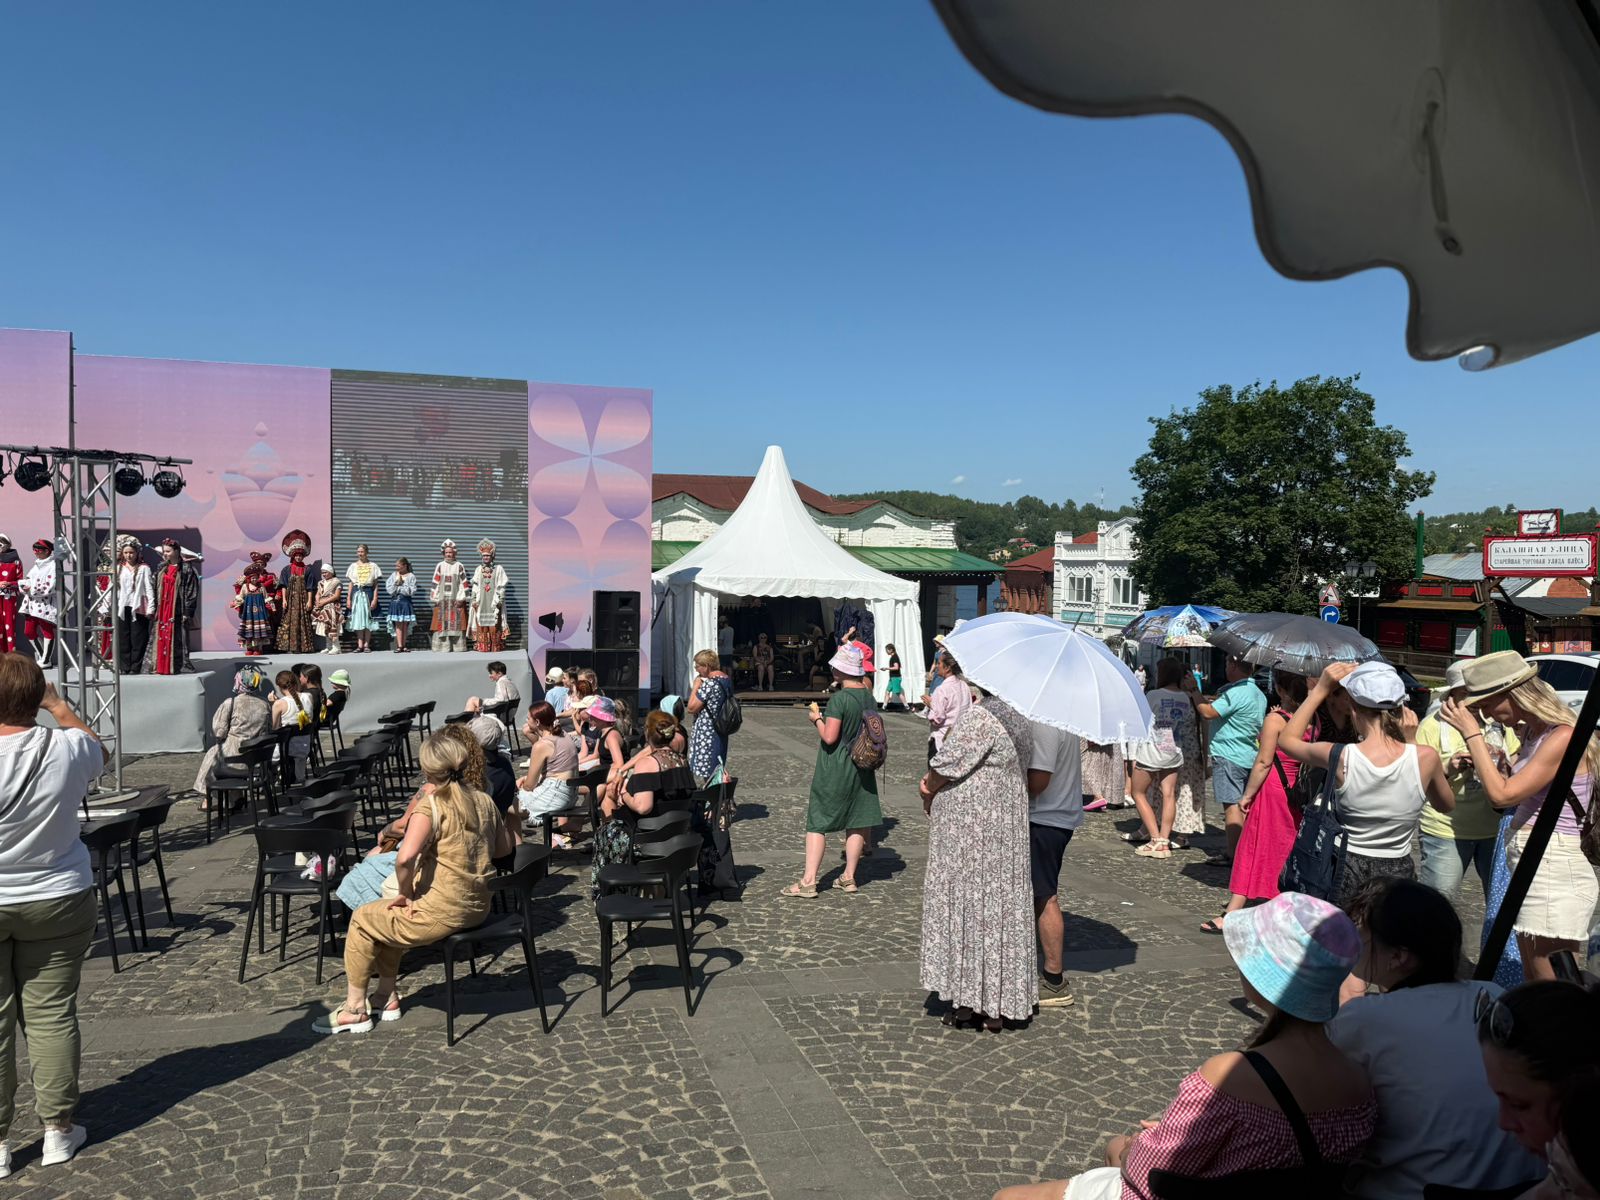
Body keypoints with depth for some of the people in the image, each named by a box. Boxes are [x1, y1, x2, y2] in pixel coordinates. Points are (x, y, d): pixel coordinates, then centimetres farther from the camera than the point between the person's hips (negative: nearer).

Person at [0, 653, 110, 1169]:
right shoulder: (68, 749, -11)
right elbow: (99, 753, 13)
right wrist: (61, 707, 19)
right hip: (57, 901, 2)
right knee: (52, 1015, 10)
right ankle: (58, 1131, 20)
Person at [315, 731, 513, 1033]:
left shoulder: (430, 805, -17)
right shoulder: (483, 801, 3)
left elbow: (405, 858, -31)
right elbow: (506, 846, 15)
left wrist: (406, 894, -15)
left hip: (441, 913, -7)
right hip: (477, 906, 7)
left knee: (362, 920, 18)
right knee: (388, 916, 30)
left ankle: (354, 1010, 26)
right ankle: (387, 997, 37)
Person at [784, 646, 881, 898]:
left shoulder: (838, 699, -18)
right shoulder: (868, 696, 4)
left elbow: (829, 737, -21)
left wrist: (817, 719, -4)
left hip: (834, 770, -7)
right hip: (860, 767, 7)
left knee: (817, 822, -1)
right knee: (856, 821, 12)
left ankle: (808, 881, -2)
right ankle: (849, 877, 20)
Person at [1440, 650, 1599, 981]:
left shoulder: (1564, 737, -17)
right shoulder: (1532, 732, 12)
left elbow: (1502, 795, -21)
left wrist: (1472, 732, -15)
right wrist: (1485, 761, 5)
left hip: (1554, 874, -10)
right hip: (1531, 870, 10)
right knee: (1533, 986, 17)